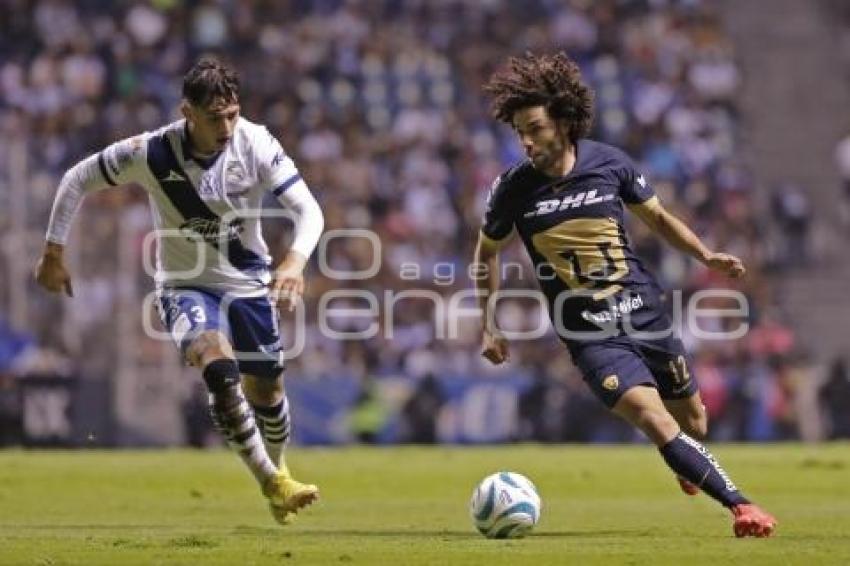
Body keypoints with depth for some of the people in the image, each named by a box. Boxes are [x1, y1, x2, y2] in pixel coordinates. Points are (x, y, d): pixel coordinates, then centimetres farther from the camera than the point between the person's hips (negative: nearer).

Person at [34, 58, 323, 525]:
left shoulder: (256, 144, -20)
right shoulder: (150, 153, -22)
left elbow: (308, 210, -21)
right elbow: (77, 180, -6)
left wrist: (295, 260, -41)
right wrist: (53, 254, -4)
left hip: (249, 283, 2)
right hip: (185, 286, -2)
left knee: (266, 388, 14)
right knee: (219, 367, -30)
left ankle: (277, 473, 45)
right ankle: (272, 483, -23)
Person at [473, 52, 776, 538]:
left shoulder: (609, 163, -6)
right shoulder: (513, 189, -8)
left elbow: (657, 215, 12)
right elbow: (488, 250, 11)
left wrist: (706, 255, -2)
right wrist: (489, 325, 8)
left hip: (645, 312, 2)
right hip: (590, 334, -2)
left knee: (693, 421, 14)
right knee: (655, 420, -23)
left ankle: (691, 468, 50)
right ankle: (740, 504, -21)